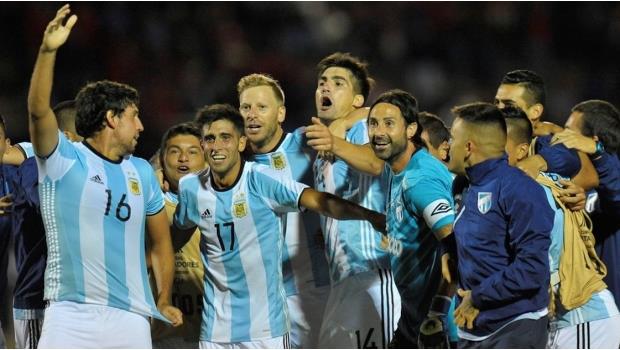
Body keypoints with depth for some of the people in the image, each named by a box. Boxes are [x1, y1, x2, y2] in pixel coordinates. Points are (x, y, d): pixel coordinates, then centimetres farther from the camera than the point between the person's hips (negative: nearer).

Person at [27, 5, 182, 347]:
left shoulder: (142, 172, 15)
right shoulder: (64, 160, -1)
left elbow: (160, 239, 23)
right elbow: (38, 110, -18)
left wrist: (163, 301, 19)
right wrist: (48, 51, -31)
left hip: (131, 319, 5)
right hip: (71, 316, -5)